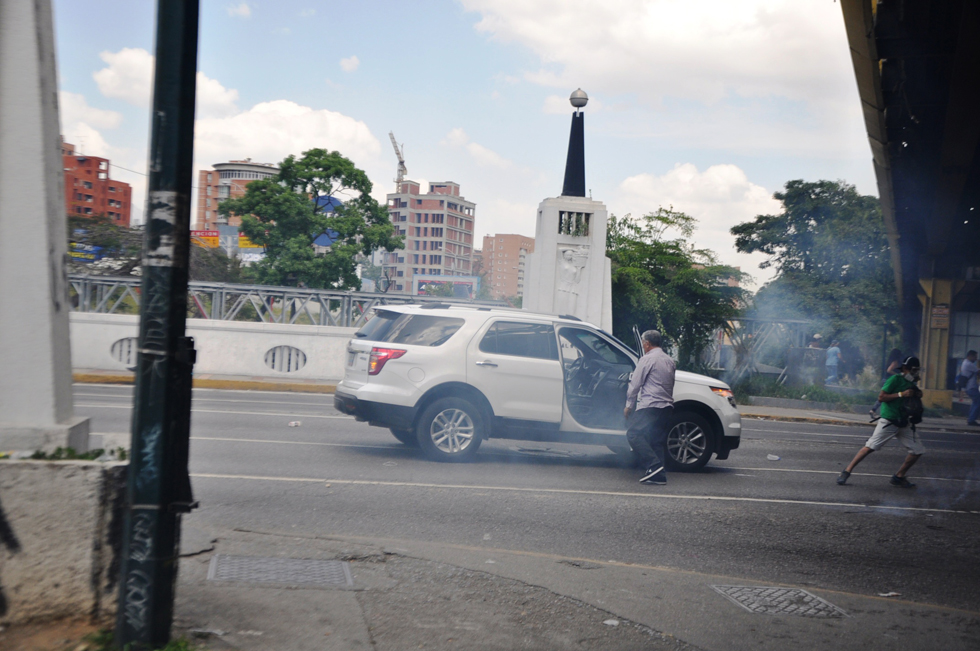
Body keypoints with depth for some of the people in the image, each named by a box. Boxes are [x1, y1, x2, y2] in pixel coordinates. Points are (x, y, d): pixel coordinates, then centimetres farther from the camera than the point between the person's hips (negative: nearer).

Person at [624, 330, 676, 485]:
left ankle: (653, 465, -21)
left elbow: (635, 384, -5)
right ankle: (659, 475, 0)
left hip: (650, 406, -8)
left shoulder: (647, 359, -5)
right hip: (667, 407, 8)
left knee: (634, 433, -8)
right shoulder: (670, 361, 20)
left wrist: (629, 405, 4)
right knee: (658, 440, 8)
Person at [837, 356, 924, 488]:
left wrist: (917, 395, 1)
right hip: (888, 422, -8)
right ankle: (846, 472, -7)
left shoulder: (912, 385, 13)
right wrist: (901, 394, -20)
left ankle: (899, 477, 15)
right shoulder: (895, 379, -9)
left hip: (903, 424, 8)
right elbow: (881, 397, -15)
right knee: (870, 447, -13)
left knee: (917, 450, 4)